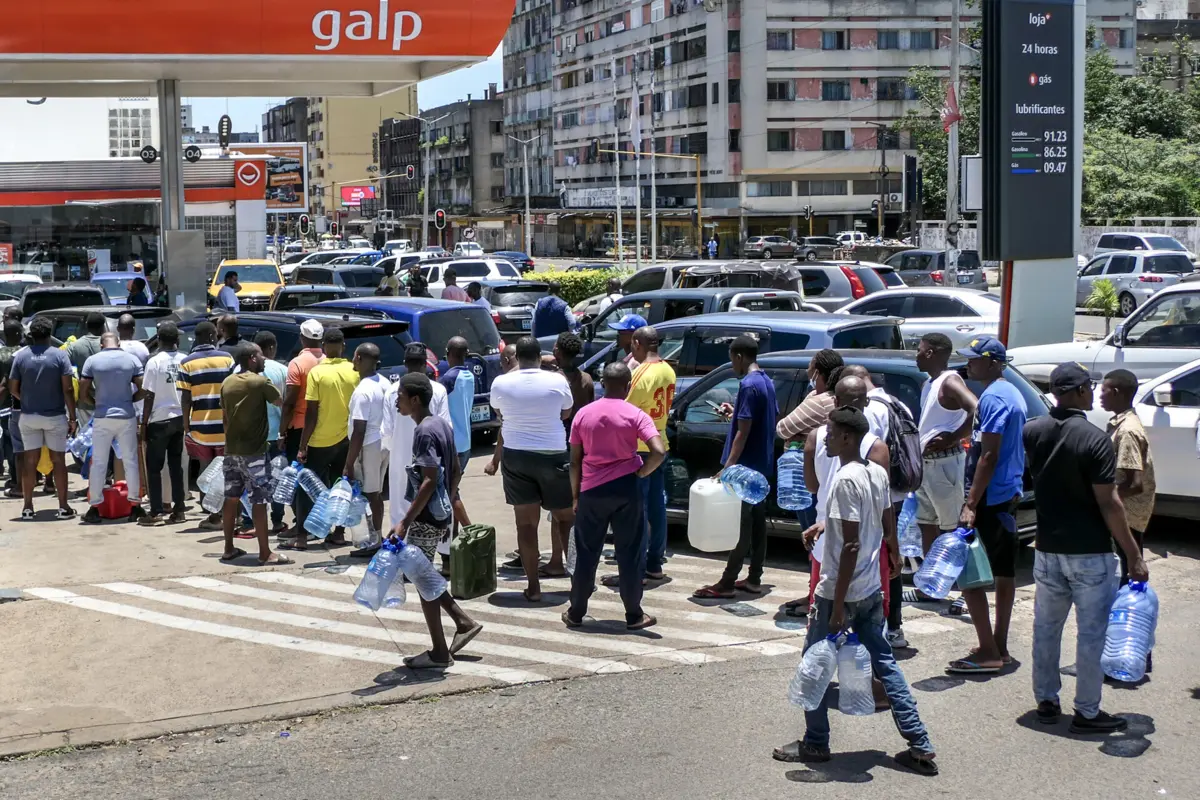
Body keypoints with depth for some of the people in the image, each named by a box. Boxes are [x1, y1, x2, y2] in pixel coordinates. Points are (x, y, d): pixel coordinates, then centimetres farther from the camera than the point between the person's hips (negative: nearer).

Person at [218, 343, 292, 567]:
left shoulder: (227, 383, 8)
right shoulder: (260, 382, -12)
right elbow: (280, 401, -2)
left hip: (231, 450, 7)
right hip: (253, 451, -7)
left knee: (231, 499, 14)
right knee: (259, 502, -5)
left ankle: (229, 548, 20)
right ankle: (265, 553, -4)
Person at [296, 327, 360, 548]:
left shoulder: (317, 372, -13)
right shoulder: (354, 371, -2)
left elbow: (311, 413, -13)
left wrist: (302, 446, -7)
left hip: (320, 441, -3)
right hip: (346, 439, 3)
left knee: (307, 488, 6)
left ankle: (301, 536, 3)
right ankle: (339, 534, 15)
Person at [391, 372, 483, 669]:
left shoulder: (424, 432, -18)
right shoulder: (441, 424, 9)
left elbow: (430, 481, -24)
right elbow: (456, 471, 15)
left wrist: (405, 521, -24)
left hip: (426, 517, -9)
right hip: (440, 513, 9)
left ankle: (439, 652, 8)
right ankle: (464, 622, 22)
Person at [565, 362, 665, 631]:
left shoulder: (584, 415, 1)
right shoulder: (635, 415, -8)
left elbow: (575, 461, 4)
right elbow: (659, 452, -20)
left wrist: (575, 495, 12)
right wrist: (640, 473, -4)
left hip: (591, 490, 2)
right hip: (625, 490, -2)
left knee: (586, 554, 11)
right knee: (629, 555, 6)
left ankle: (576, 612, 17)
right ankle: (634, 615, 11)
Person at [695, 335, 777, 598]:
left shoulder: (749, 385, -18)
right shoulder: (767, 382, 11)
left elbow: (743, 431, -21)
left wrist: (727, 467, -21)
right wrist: (734, 414, 24)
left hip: (746, 466, -9)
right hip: (762, 466, 10)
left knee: (741, 524, -7)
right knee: (757, 522, 12)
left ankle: (727, 582, -5)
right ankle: (754, 579, 17)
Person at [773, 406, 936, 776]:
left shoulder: (846, 480, -20)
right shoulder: (878, 473, 4)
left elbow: (851, 545, -22)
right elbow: (888, 529, 13)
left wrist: (838, 605, -20)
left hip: (840, 592, -8)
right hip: (872, 590, 8)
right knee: (883, 662, 12)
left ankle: (815, 743, 18)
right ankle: (920, 746, 11)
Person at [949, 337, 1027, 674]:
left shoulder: (993, 398, -16)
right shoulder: (1013, 394, 15)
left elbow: (989, 456, -22)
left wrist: (971, 504, -23)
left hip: (990, 499, -10)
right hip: (1010, 495, 10)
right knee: (1003, 571, 13)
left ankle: (988, 652, -7)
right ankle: (1000, 648, 20)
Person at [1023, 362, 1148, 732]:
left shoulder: (1032, 432, -1)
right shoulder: (1095, 440, -18)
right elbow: (1108, 504, -18)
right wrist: (1133, 556, -13)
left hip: (1047, 548, 6)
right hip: (1089, 553, -6)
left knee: (1046, 627, 15)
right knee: (1091, 633, 3)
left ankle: (1046, 701, 24)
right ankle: (1087, 712, 9)